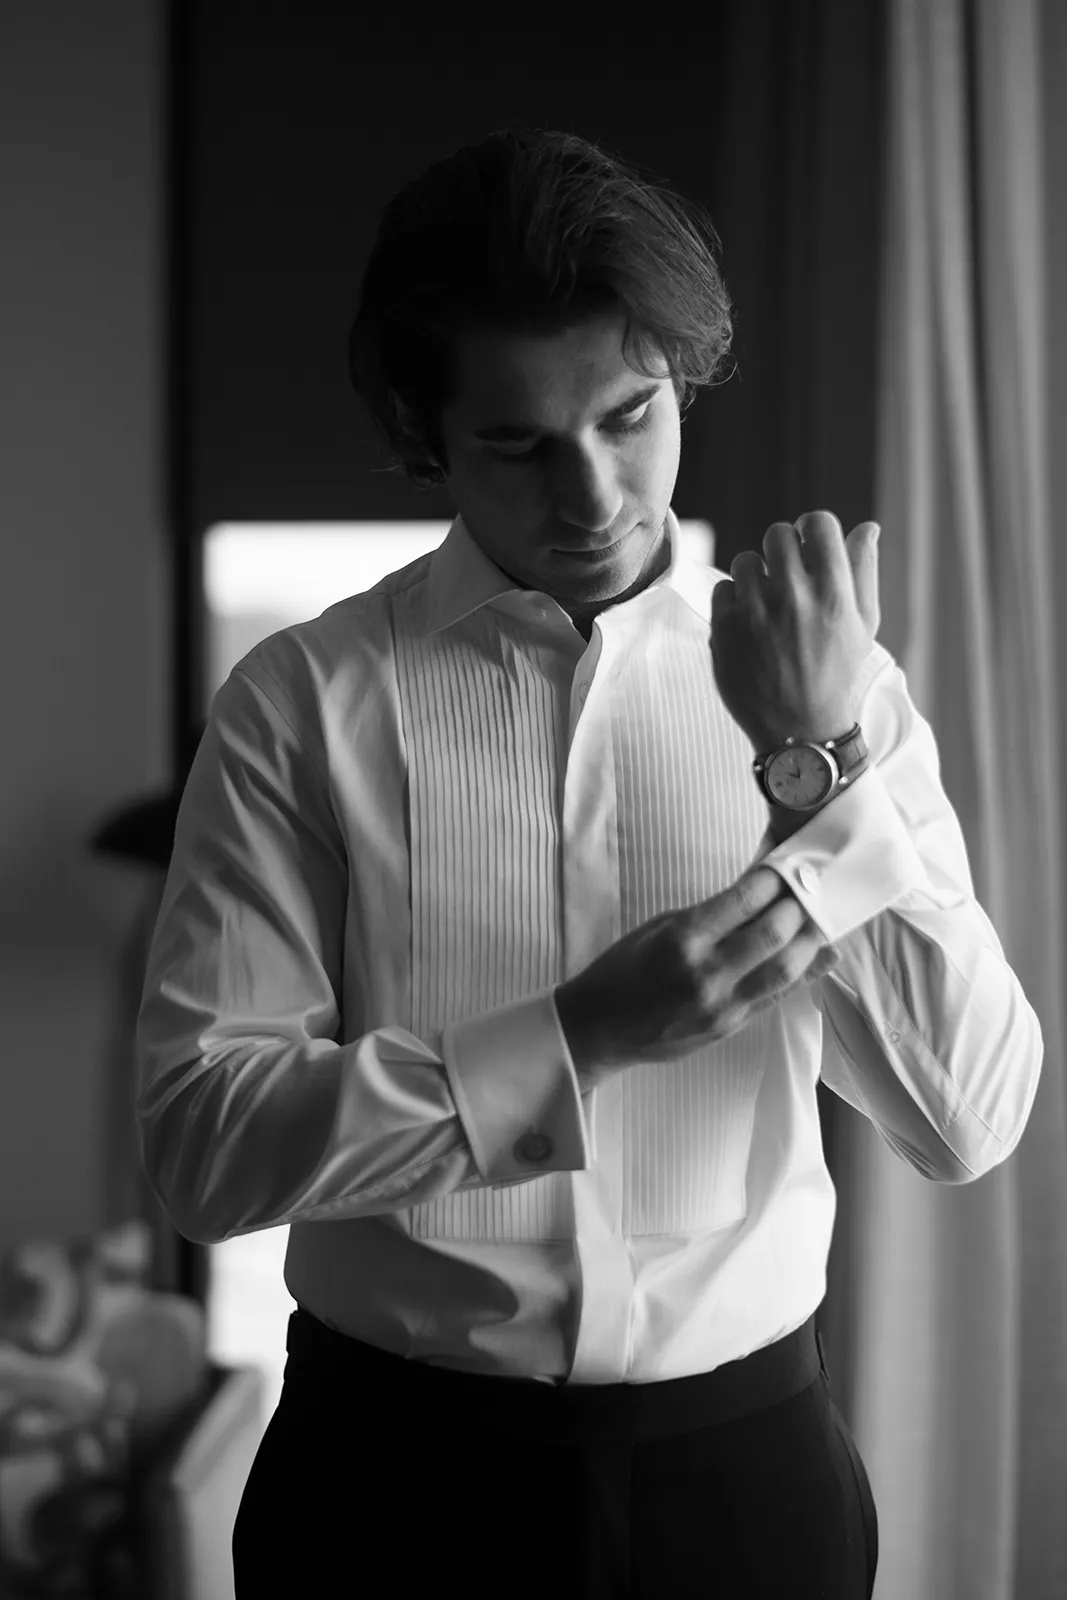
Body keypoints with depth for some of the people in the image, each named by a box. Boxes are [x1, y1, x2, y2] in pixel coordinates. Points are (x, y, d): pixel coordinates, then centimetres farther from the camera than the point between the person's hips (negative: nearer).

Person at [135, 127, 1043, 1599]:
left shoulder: (835, 688, -2)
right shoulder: (305, 701, -8)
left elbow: (971, 1121, -8)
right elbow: (200, 1141, -13)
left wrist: (818, 762, -20)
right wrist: (588, 1033, -24)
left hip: (743, 1456, 2)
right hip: (399, 1468, -1)